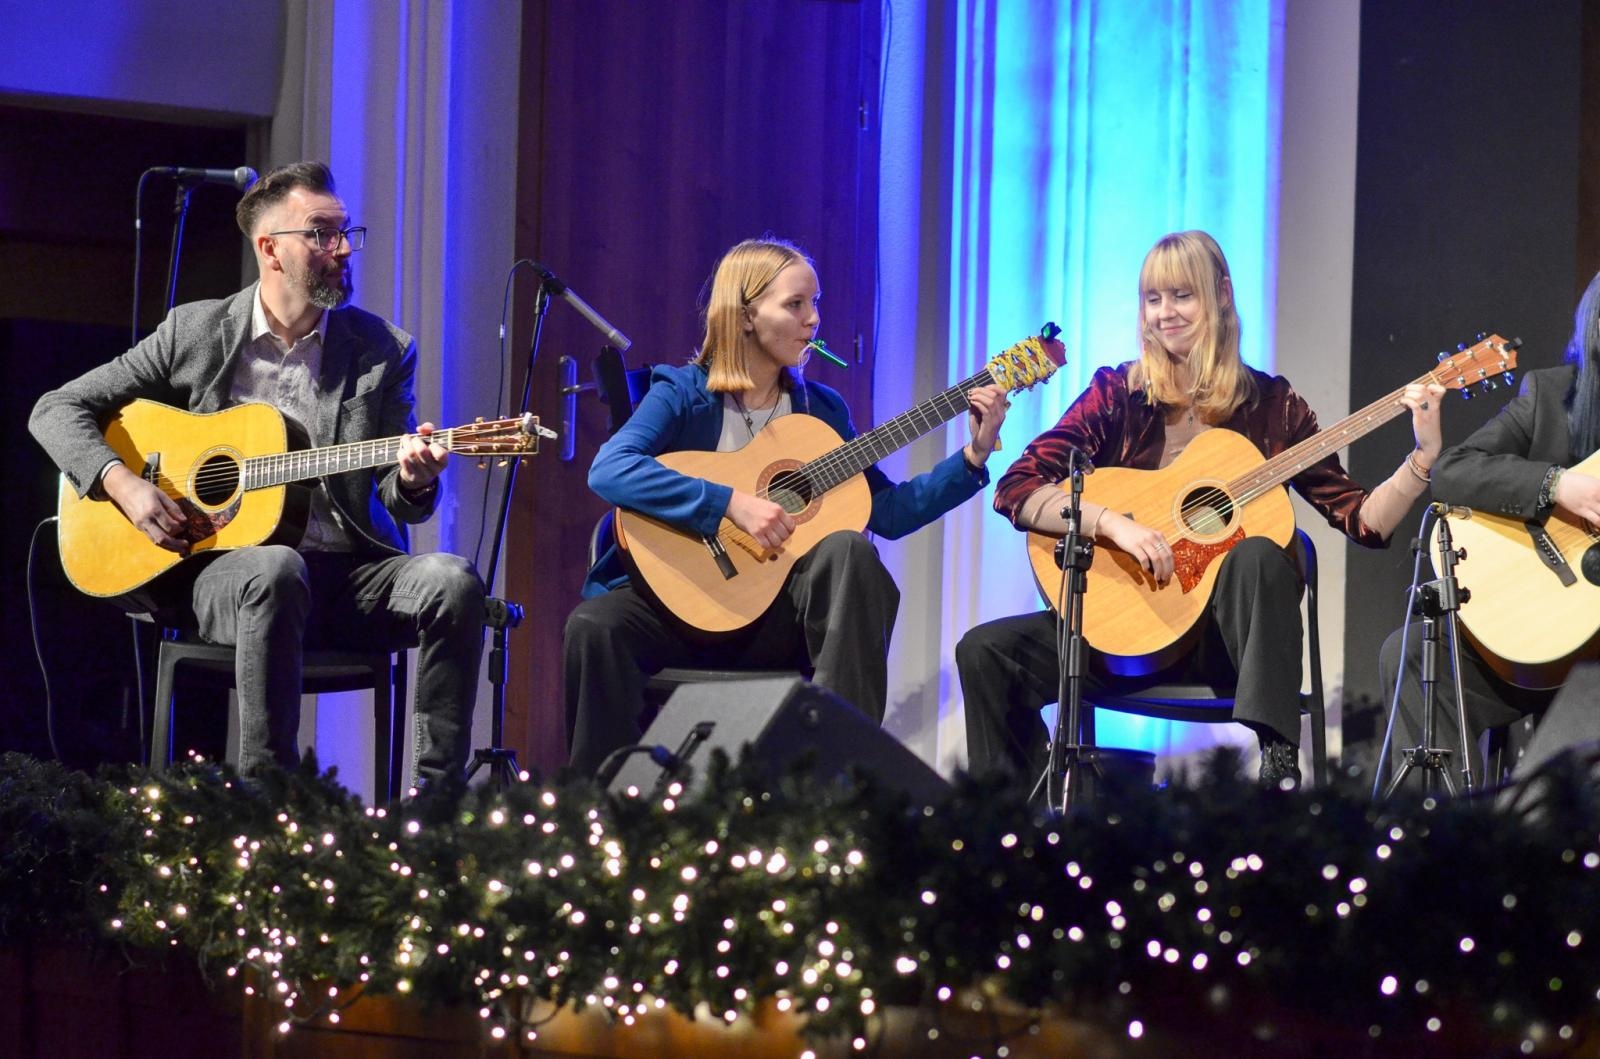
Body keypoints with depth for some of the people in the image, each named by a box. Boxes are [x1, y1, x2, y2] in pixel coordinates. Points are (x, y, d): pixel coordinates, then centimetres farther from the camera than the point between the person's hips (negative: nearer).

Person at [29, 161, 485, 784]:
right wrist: (122, 484, -10)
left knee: (453, 581, -27)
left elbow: (400, 503, 8)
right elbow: (57, 409, 8)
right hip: (218, 565, -2)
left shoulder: (383, 350, 10)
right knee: (277, 570, -38)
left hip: (349, 577, 2)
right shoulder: (195, 332, 7)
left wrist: (412, 480, -18)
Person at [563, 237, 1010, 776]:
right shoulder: (682, 393, -3)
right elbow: (608, 470, -21)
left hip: (778, 617, 3)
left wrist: (974, 456, -2)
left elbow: (888, 513, 8)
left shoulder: (821, 408, 11)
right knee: (594, 626, -32)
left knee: (848, 549, -26)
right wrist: (730, 503, -28)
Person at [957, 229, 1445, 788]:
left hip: (1228, 631, -1)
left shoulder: (1271, 405, 4)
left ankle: (1280, 764, -37)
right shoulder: (1118, 393, 3)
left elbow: (1363, 521, 2)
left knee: (1259, 555, -34)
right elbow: (1015, 491, -8)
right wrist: (1113, 523, -22)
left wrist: (1423, 458, -13)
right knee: (986, 651, -21)